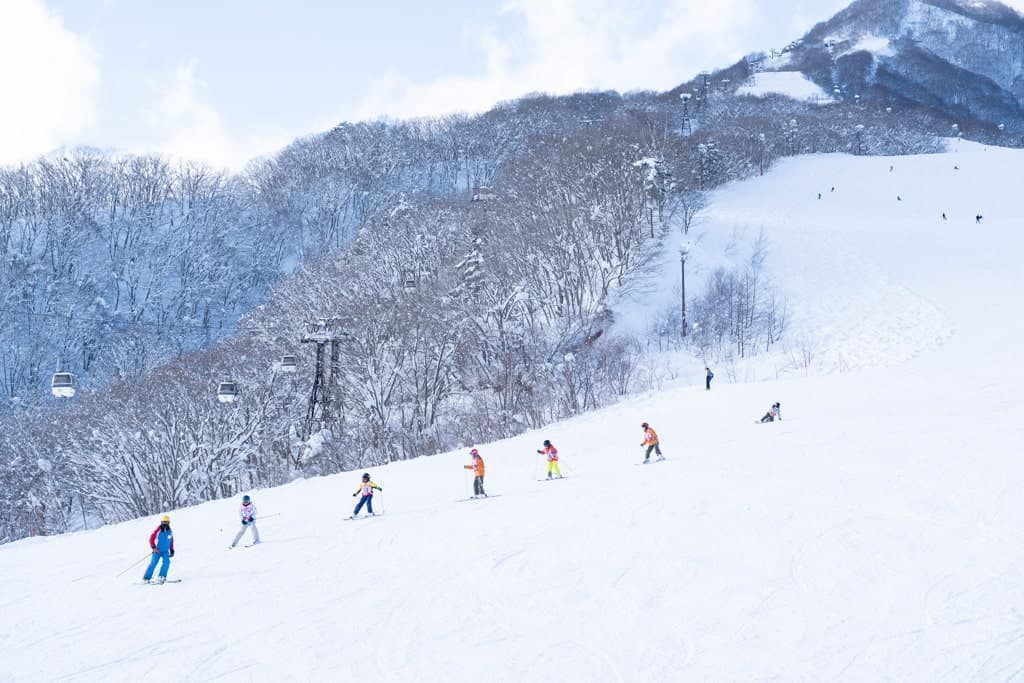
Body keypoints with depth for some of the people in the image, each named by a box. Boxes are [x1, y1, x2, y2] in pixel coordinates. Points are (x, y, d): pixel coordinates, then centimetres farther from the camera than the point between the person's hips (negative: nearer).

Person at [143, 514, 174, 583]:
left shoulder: (169, 531, 4)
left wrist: (172, 551, 14)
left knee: (166, 562, -19)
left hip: (165, 551, 4)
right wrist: (153, 547, -24)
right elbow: (151, 539, -11)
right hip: (157, 551, -3)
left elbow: (171, 541, 16)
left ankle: (162, 577, -15)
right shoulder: (158, 530, -10)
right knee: (153, 564, -10)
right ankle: (146, 578, 2)